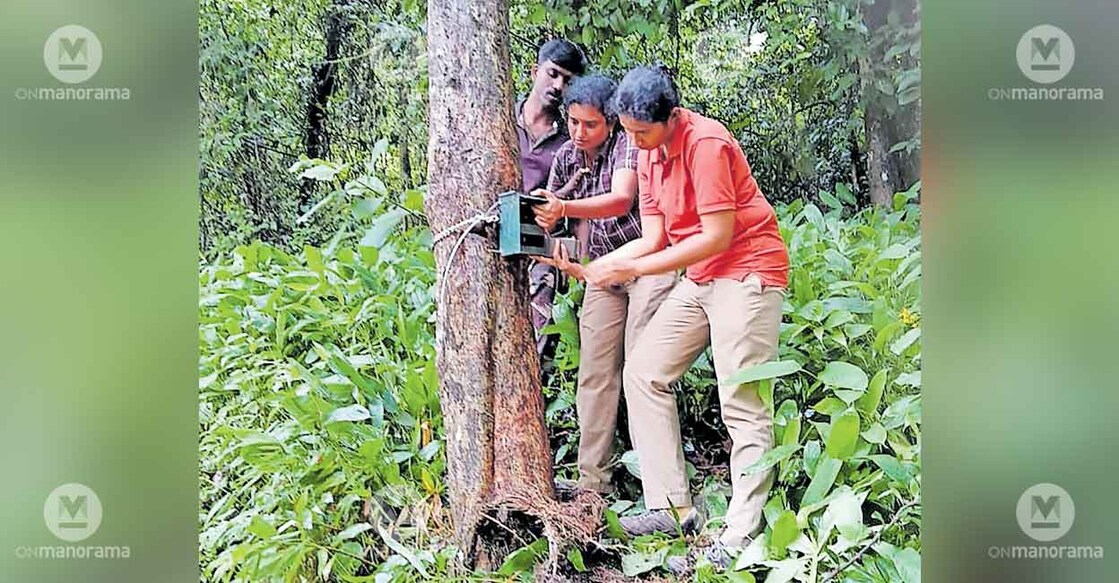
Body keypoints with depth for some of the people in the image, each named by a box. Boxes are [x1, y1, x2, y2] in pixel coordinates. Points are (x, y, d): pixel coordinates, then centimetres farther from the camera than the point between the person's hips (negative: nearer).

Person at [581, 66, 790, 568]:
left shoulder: (705, 143, -18)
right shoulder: (649, 154, 9)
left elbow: (718, 235, -22)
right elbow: (653, 239, 7)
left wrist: (632, 269, -20)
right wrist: (596, 266, -9)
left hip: (748, 269, -9)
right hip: (698, 278, 9)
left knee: (743, 404, -11)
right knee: (643, 372, 5)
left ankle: (742, 536, -8)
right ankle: (672, 507, 7)